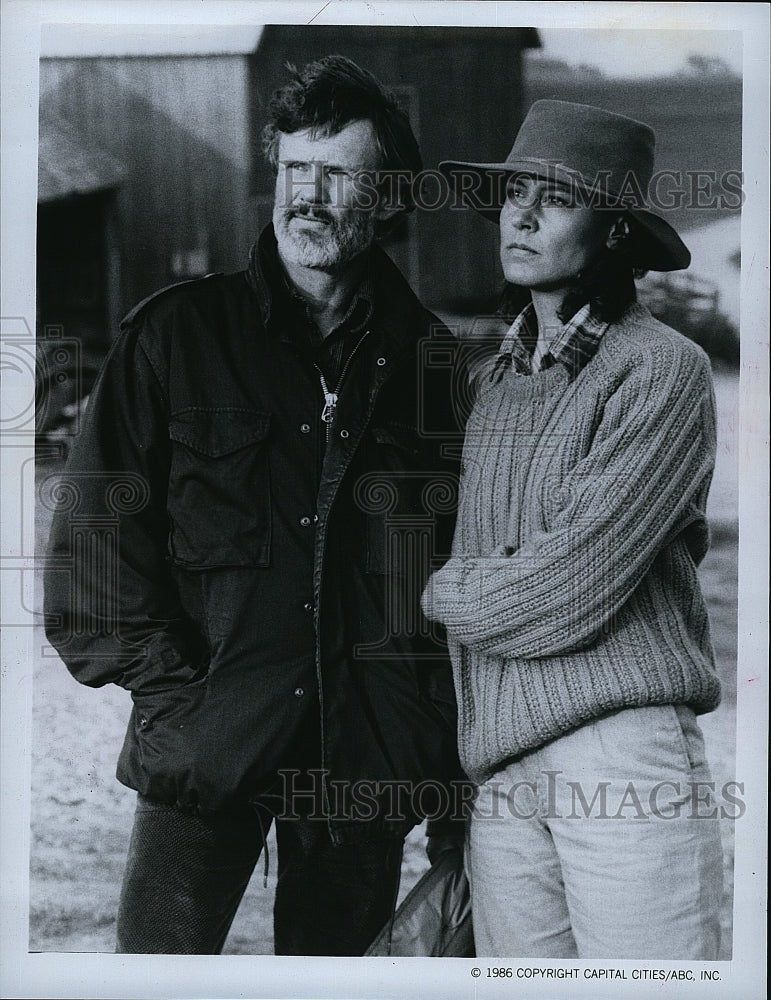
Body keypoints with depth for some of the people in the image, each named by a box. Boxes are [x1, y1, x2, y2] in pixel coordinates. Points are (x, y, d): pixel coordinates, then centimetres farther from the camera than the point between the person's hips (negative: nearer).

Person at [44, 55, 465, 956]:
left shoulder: (427, 360, 7)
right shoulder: (174, 335, 4)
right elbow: (94, 527, 3)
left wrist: (452, 780, 6)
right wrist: (167, 690, -7)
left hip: (367, 750, 2)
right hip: (206, 742, -1)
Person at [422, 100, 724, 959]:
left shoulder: (663, 369, -6)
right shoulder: (481, 361, 11)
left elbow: (566, 593, -11)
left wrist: (431, 591, 2)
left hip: (625, 756, -5)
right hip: (498, 771, 5)